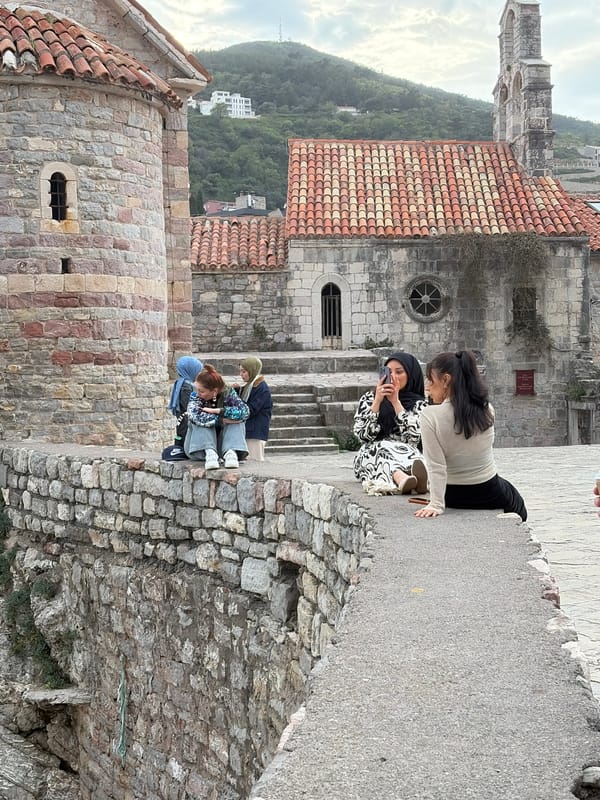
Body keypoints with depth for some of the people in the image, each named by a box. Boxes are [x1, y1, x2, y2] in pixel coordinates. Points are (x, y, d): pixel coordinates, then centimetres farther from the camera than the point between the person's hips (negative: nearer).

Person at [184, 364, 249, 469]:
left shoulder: (229, 393, -6)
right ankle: (209, 453, -42)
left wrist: (217, 411, -27)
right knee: (201, 420, -23)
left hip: (225, 443, 1)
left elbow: (244, 411, -25)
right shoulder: (195, 396, -8)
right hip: (200, 448, 0)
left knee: (237, 418, -20)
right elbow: (195, 416, -30)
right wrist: (222, 420, -31)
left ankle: (231, 453, -41)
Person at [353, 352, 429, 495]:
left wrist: (396, 401, -13)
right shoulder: (369, 398, 8)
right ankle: (402, 478, -65)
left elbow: (413, 438, -13)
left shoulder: (419, 404, 5)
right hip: (372, 455, 0)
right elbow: (362, 435, -6)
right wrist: (377, 401, -12)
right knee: (384, 447, -32)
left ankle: (402, 479, -67)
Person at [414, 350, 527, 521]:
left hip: (455, 496, -1)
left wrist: (436, 504, -22)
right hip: (489, 493, 1)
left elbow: (436, 466, -24)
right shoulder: (486, 410, -10)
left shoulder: (430, 415, -22)